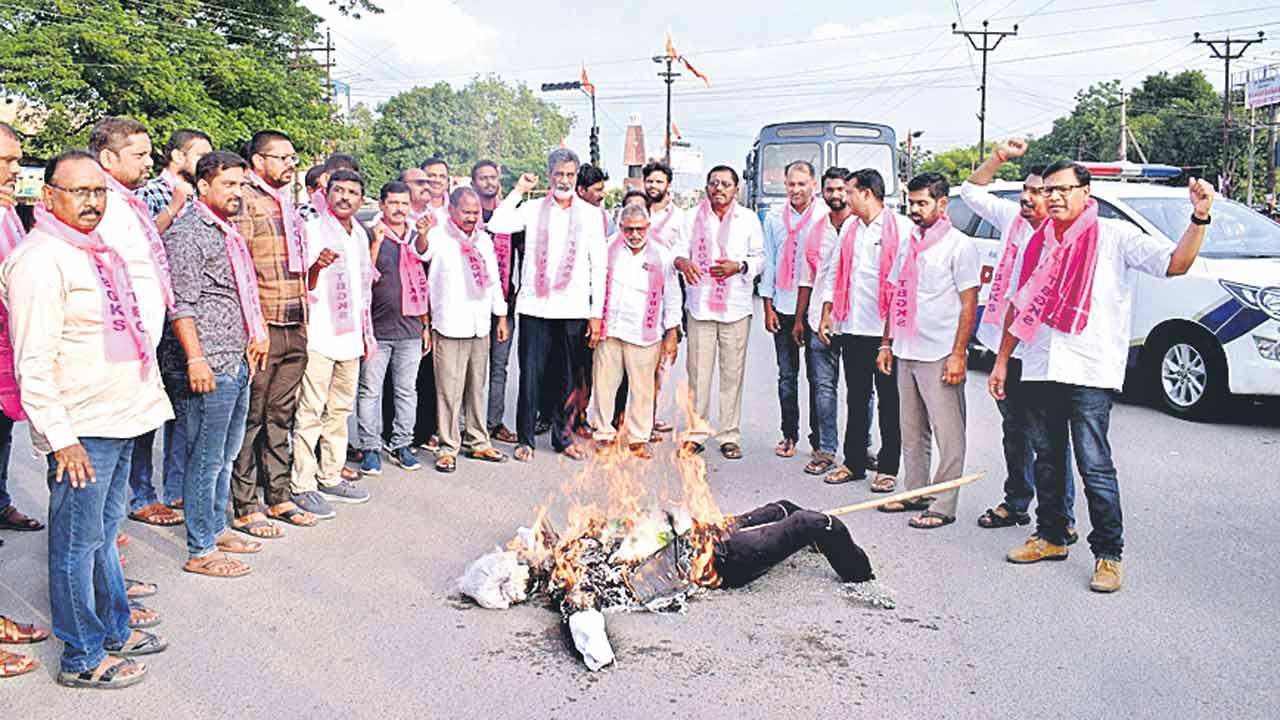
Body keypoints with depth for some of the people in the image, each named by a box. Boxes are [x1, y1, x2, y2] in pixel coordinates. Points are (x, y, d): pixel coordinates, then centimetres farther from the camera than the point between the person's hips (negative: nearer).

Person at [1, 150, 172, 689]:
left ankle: (114, 629, 33)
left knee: (104, 531, 20)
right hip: (81, 431, -9)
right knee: (77, 544, 2)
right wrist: (61, 437, -21)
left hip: (120, 420, 9)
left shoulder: (98, 250, 14)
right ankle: (82, 659, 14)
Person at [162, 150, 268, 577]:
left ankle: (216, 529, 30)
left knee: (226, 455, 17)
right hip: (208, 367, -9)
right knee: (206, 459, -3)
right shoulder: (188, 233, -11)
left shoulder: (228, 231, 18)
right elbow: (182, 305, -17)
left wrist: (256, 335, 23)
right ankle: (199, 551, 6)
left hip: (237, 362, 10)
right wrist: (195, 359, -21)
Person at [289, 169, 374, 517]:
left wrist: (365, 332, 22)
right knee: (310, 412, -6)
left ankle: (330, 478, 22)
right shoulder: (312, 230, -6)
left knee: (340, 409, 13)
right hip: (319, 335, -7)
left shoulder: (360, 234, 16)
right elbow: (302, 286, -9)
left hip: (350, 336, 8)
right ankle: (302, 485, 0)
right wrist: (316, 266, -30)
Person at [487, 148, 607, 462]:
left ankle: (562, 437, 20)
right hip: (534, 305, 0)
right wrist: (518, 191, -1)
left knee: (567, 377, 7)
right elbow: (496, 224, -7)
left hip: (574, 309, 1)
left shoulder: (590, 214, 8)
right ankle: (525, 439, 12)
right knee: (530, 374, 0)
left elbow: (598, 265, 7)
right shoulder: (533, 209, 7)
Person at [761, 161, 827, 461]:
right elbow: (769, 262, 12)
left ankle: (819, 443, 4)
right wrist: (768, 307, 6)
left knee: (817, 376, -1)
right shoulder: (774, 219, 10)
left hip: (813, 307, -4)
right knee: (787, 376, 10)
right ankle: (789, 435, 21)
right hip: (783, 308, 4)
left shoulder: (825, 218, -4)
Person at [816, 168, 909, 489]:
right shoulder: (849, 229, 14)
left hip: (886, 330, -5)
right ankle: (854, 463, 23)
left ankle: (888, 468, 14)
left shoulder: (901, 228, -5)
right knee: (856, 399, 13)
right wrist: (827, 314, 10)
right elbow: (833, 273, 17)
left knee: (889, 402, 5)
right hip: (852, 328, 6)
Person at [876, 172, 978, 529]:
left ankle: (943, 506, 3)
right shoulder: (909, 244, 15)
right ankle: (915, 492, 25)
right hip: (907, 352, 7)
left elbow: (969, 304, -10)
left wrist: (958, 354, -16)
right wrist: (886, 344, 15)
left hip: (940, 356, -7)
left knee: (948, 433, -2)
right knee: (911, 430, 14)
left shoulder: (959, 245, -6)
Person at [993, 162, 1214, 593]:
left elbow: (1175, 263, -13)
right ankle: (1050, 537, 27)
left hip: (1090, 373, -6)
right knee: (1047, 459, 14)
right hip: (1039, 369, 6)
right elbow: (1020, 306, 20)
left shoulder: (1115, 237, -2)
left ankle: (1108, 554, 4)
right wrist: (1002, 359, 18)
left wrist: (1199, 218, -28)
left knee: (1094, 465, -7)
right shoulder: (1039, 243, 14)